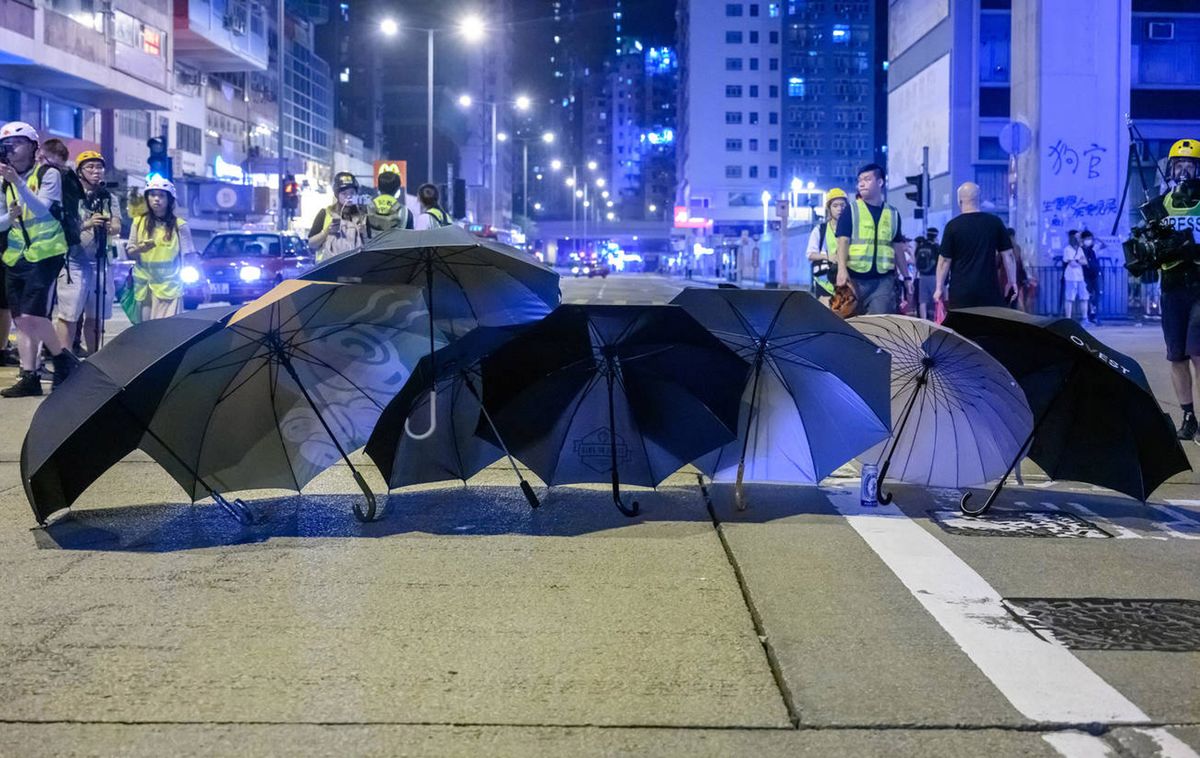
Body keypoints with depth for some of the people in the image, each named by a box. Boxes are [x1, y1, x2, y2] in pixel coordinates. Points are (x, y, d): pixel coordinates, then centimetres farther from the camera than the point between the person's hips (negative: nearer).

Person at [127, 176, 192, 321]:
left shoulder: (179, 225, -1)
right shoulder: (139, 222, 7)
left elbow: (189, 256, 2)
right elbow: (129, 252, 11)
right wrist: (139, 249, -12)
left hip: (169, 286, -3)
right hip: (144, 285, 3)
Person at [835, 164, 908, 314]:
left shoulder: (893, 214, 11)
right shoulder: (851, 211, 3)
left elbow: (898, 247, 17)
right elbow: (843, 241, -6)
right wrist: (842, 269, -21)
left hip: (884, 280, 2)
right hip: (855, 278, -1)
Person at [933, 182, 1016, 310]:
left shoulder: (953, 225, -4)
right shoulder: (995, 223, 3)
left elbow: (945, 260, -2)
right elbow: (1008, 255, 6)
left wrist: (939, 288, 6)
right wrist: (1012, 282, 14)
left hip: (961, 290, -2)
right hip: (989, 290, 2)